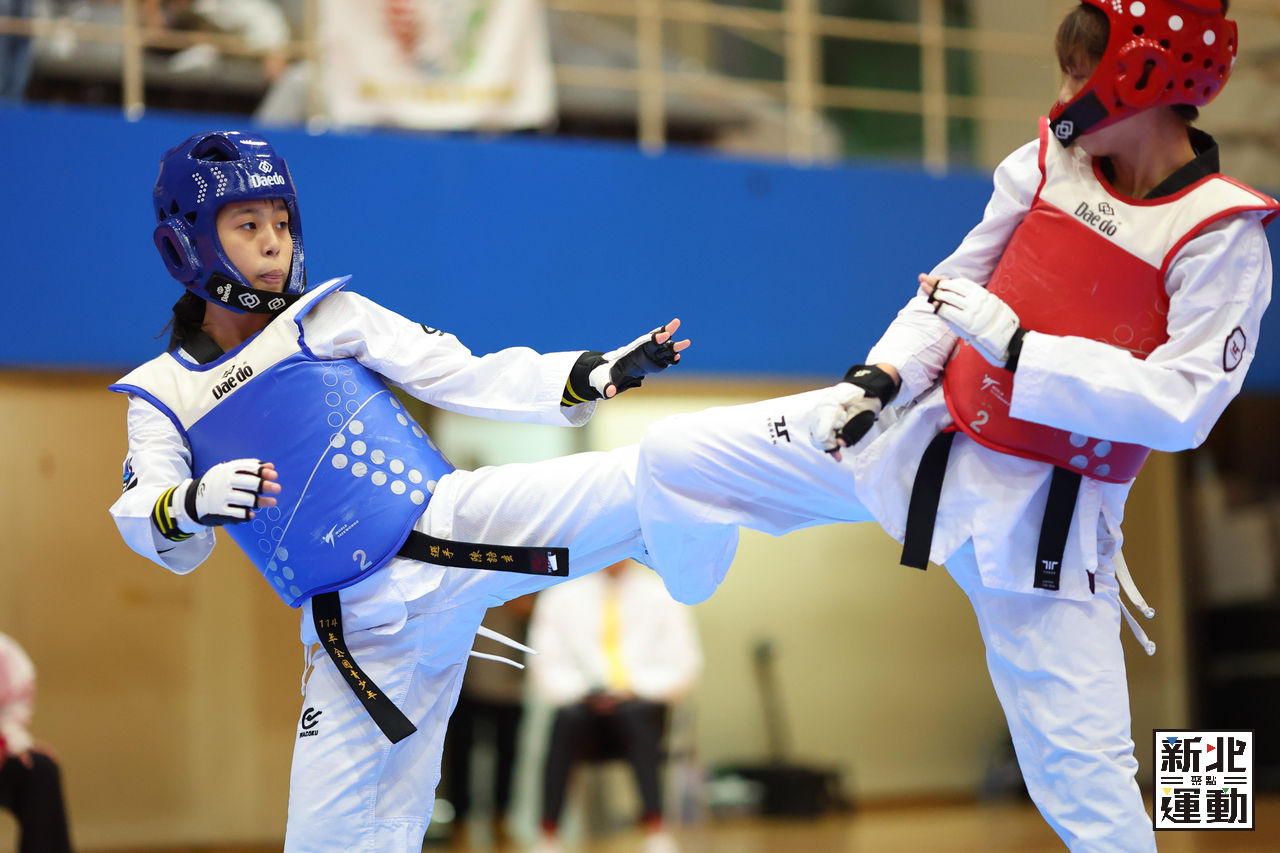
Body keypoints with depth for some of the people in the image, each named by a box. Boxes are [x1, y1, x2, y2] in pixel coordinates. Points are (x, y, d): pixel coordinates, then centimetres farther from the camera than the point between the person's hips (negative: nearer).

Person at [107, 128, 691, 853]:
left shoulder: (332, 317, 6)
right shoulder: (164, 397, 8)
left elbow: (465, 378, 4)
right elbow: (159, 536, -4)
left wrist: (602, 375, -7)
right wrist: (190, 507, -29)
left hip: (451, 527, -1)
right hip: (362, 626, 1)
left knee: (642, 483, -23)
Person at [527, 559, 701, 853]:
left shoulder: (662, 596, 12)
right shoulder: (560, 597, 14)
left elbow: (682, 668, 6)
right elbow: (546, 667, 10)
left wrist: (634, 690, -11)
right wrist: (582, 693, -10)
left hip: (641, 702, 0)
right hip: (582, 704, 0)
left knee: (635, 715, -37)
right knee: (567, 719, -35)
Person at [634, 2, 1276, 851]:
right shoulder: (1048, 165, -2)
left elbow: (1179, 407, -25)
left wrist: (1014, 345, -26)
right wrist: (879, 378, -4)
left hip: (1044, 510, -5)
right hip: (922, 432, 5)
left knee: (1081, 766, -6)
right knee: (675, 455, 5)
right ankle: (674, 626, 37)